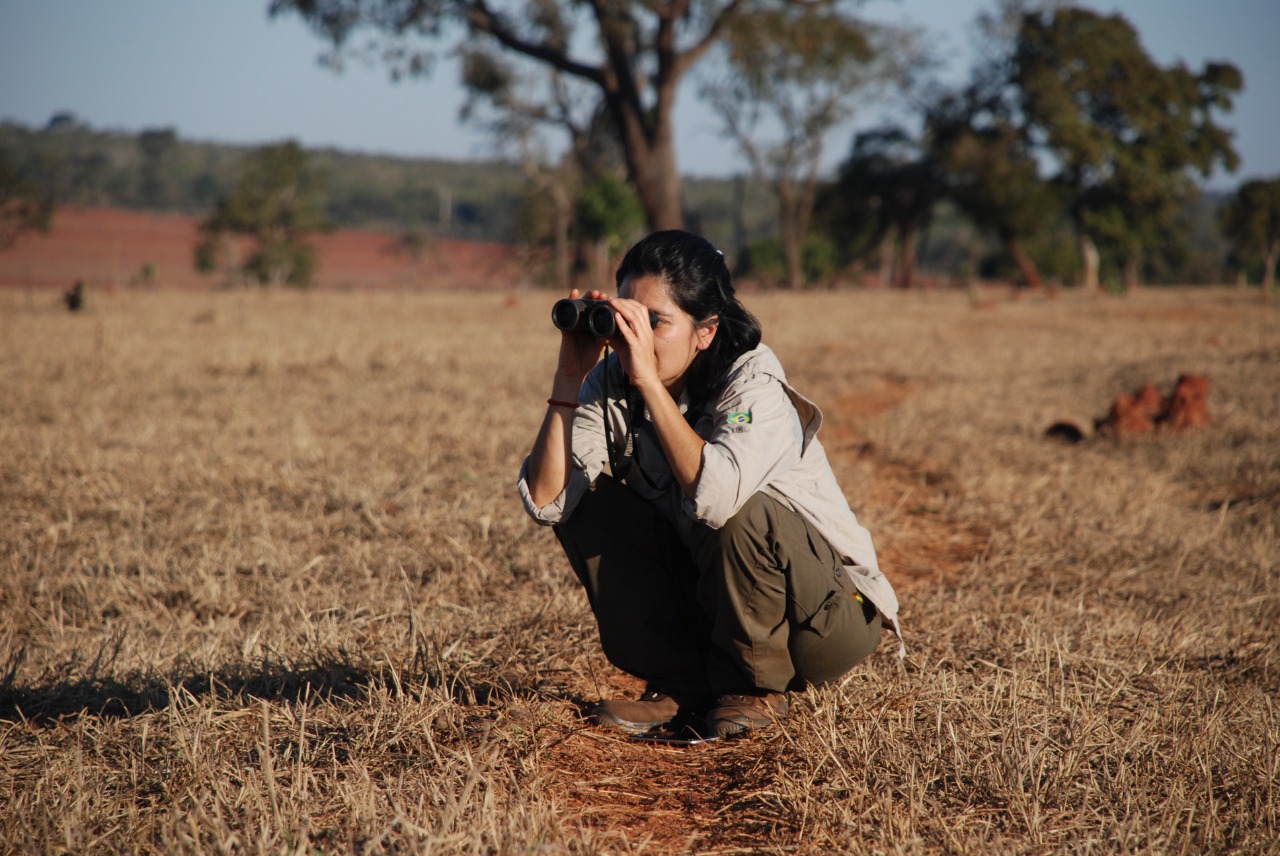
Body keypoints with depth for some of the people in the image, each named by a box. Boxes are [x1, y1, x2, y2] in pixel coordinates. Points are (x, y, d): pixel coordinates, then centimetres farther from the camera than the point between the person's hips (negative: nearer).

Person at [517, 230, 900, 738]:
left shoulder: (754, 385, -24)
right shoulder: (612, 384, -8)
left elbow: (715, 495, -44)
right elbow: (546, 501, -19)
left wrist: (649, 379, -40)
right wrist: (569, 378, -24)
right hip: (703, 600, 5)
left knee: (744, 513, -34)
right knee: (587, 503, -10)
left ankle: (755, 687, -9)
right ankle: (679, 685, -2)